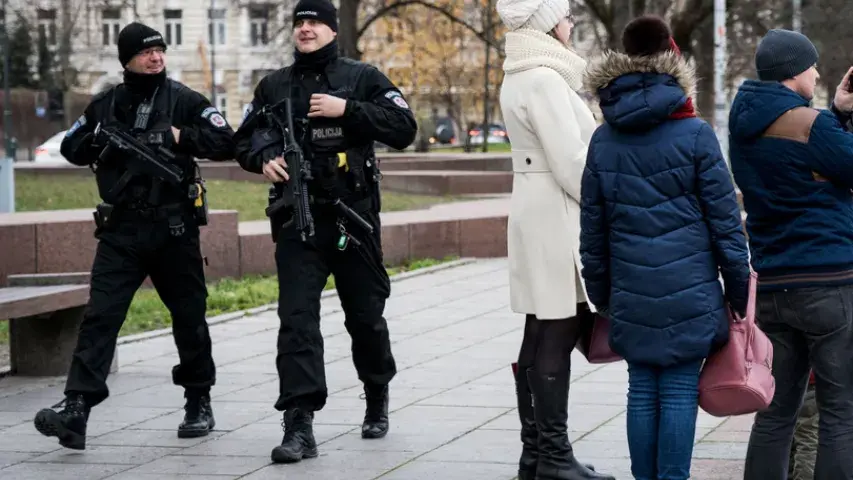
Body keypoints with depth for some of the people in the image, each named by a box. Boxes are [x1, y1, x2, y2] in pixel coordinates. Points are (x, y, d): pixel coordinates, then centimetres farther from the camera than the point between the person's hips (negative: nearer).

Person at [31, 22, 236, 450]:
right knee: (100, 316, -10)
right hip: (120, 231, 1)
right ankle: (76, 408, -17)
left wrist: (179, 137, -17)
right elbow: (71, 147, 17)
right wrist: (100, 142, -3)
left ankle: (199, 402, 26)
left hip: (175, 228, -1)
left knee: (189, 317, 10)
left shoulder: (184, 101, 1)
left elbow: (225, 142, -5)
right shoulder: (106, 105, 10)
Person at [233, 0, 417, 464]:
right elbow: (244, 140, 17)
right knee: (296, 318, -10)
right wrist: (262, 158, -6)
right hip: (296, 220, 1)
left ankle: (377, 399, 36)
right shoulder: (273, 86, 10)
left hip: (353, 217, -1)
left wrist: (347, 109, -17)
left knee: (366, 315, 12)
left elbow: (404, 128, -8)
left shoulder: (362, 78, 1)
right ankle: (299, 425, -14)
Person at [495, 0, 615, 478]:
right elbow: (570, 162, -17)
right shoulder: (545, 79, -15)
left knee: (542, 338, 11)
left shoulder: (521, 77, 16)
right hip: (557, 213, -10)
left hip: (534, 211, 10)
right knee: (557, 337, -7)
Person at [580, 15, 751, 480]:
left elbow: (592, 229, 9)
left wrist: (601, 295, 18)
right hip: (689, 292, -3)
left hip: (631, 295, 3)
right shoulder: (694, 134, -6)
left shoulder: (604, 139, 5)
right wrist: (739, 291, 4)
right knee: (680, 393, 0)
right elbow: (725, 220, -5)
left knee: (642, 391, 9)